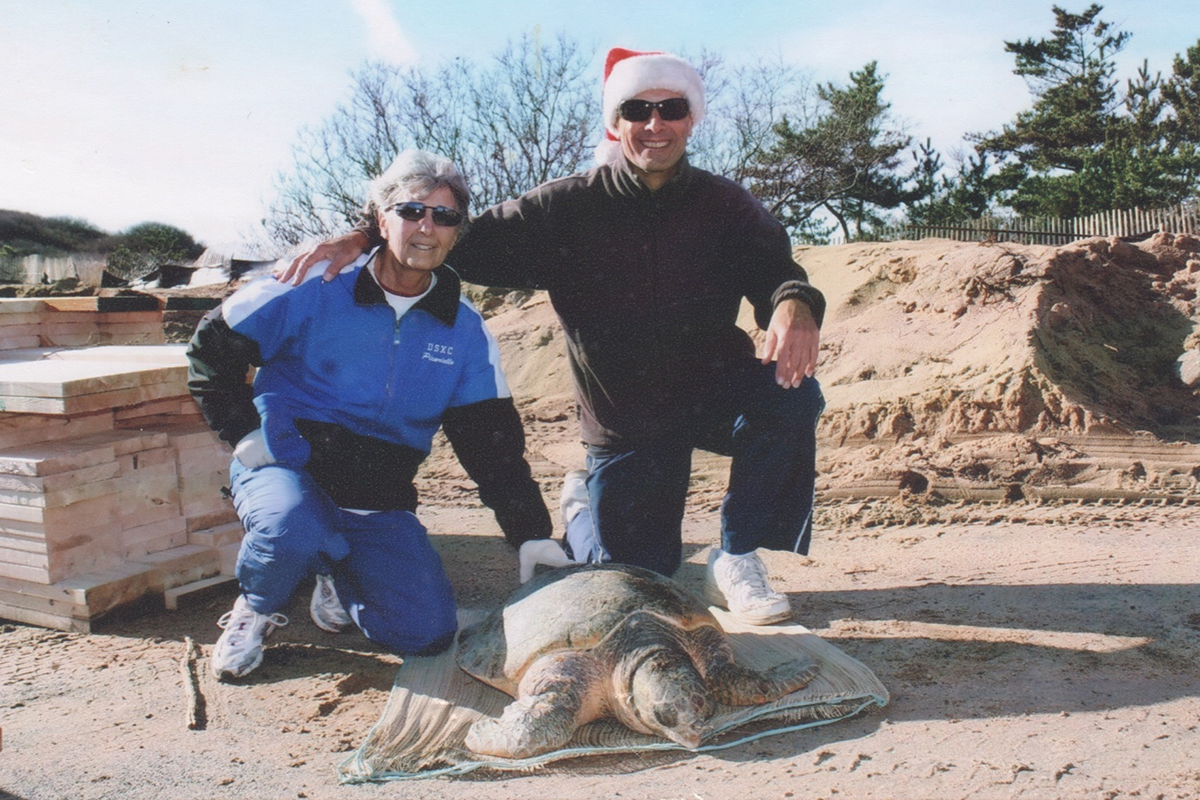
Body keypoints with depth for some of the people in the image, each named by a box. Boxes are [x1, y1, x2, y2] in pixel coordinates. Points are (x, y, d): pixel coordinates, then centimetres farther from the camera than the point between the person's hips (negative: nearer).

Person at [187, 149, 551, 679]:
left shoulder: (465, 331, -1)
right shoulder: (315, 288, -11)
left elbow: (494, 442, 0)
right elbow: (211, 347, -3)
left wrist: (534, 539, -6)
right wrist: (246, 432, -11)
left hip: (380, 505, 3)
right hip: (285, 467, -3)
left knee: (429, 632, -10)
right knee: (291, 527, -38)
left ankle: (339, 581, 22)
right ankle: (255, 609, -1)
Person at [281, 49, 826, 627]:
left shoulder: (725, 206, -5)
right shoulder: (571, 206, -7)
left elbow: (774, 270, -17)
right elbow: (470, 239, -5)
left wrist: (794, 305, -42)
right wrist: (365, 238, -19)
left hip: (713, 395, 1)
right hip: (624, 421, -1)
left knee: (789, 390, -31)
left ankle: (736, 560, -11)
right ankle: (582, 509, 40)